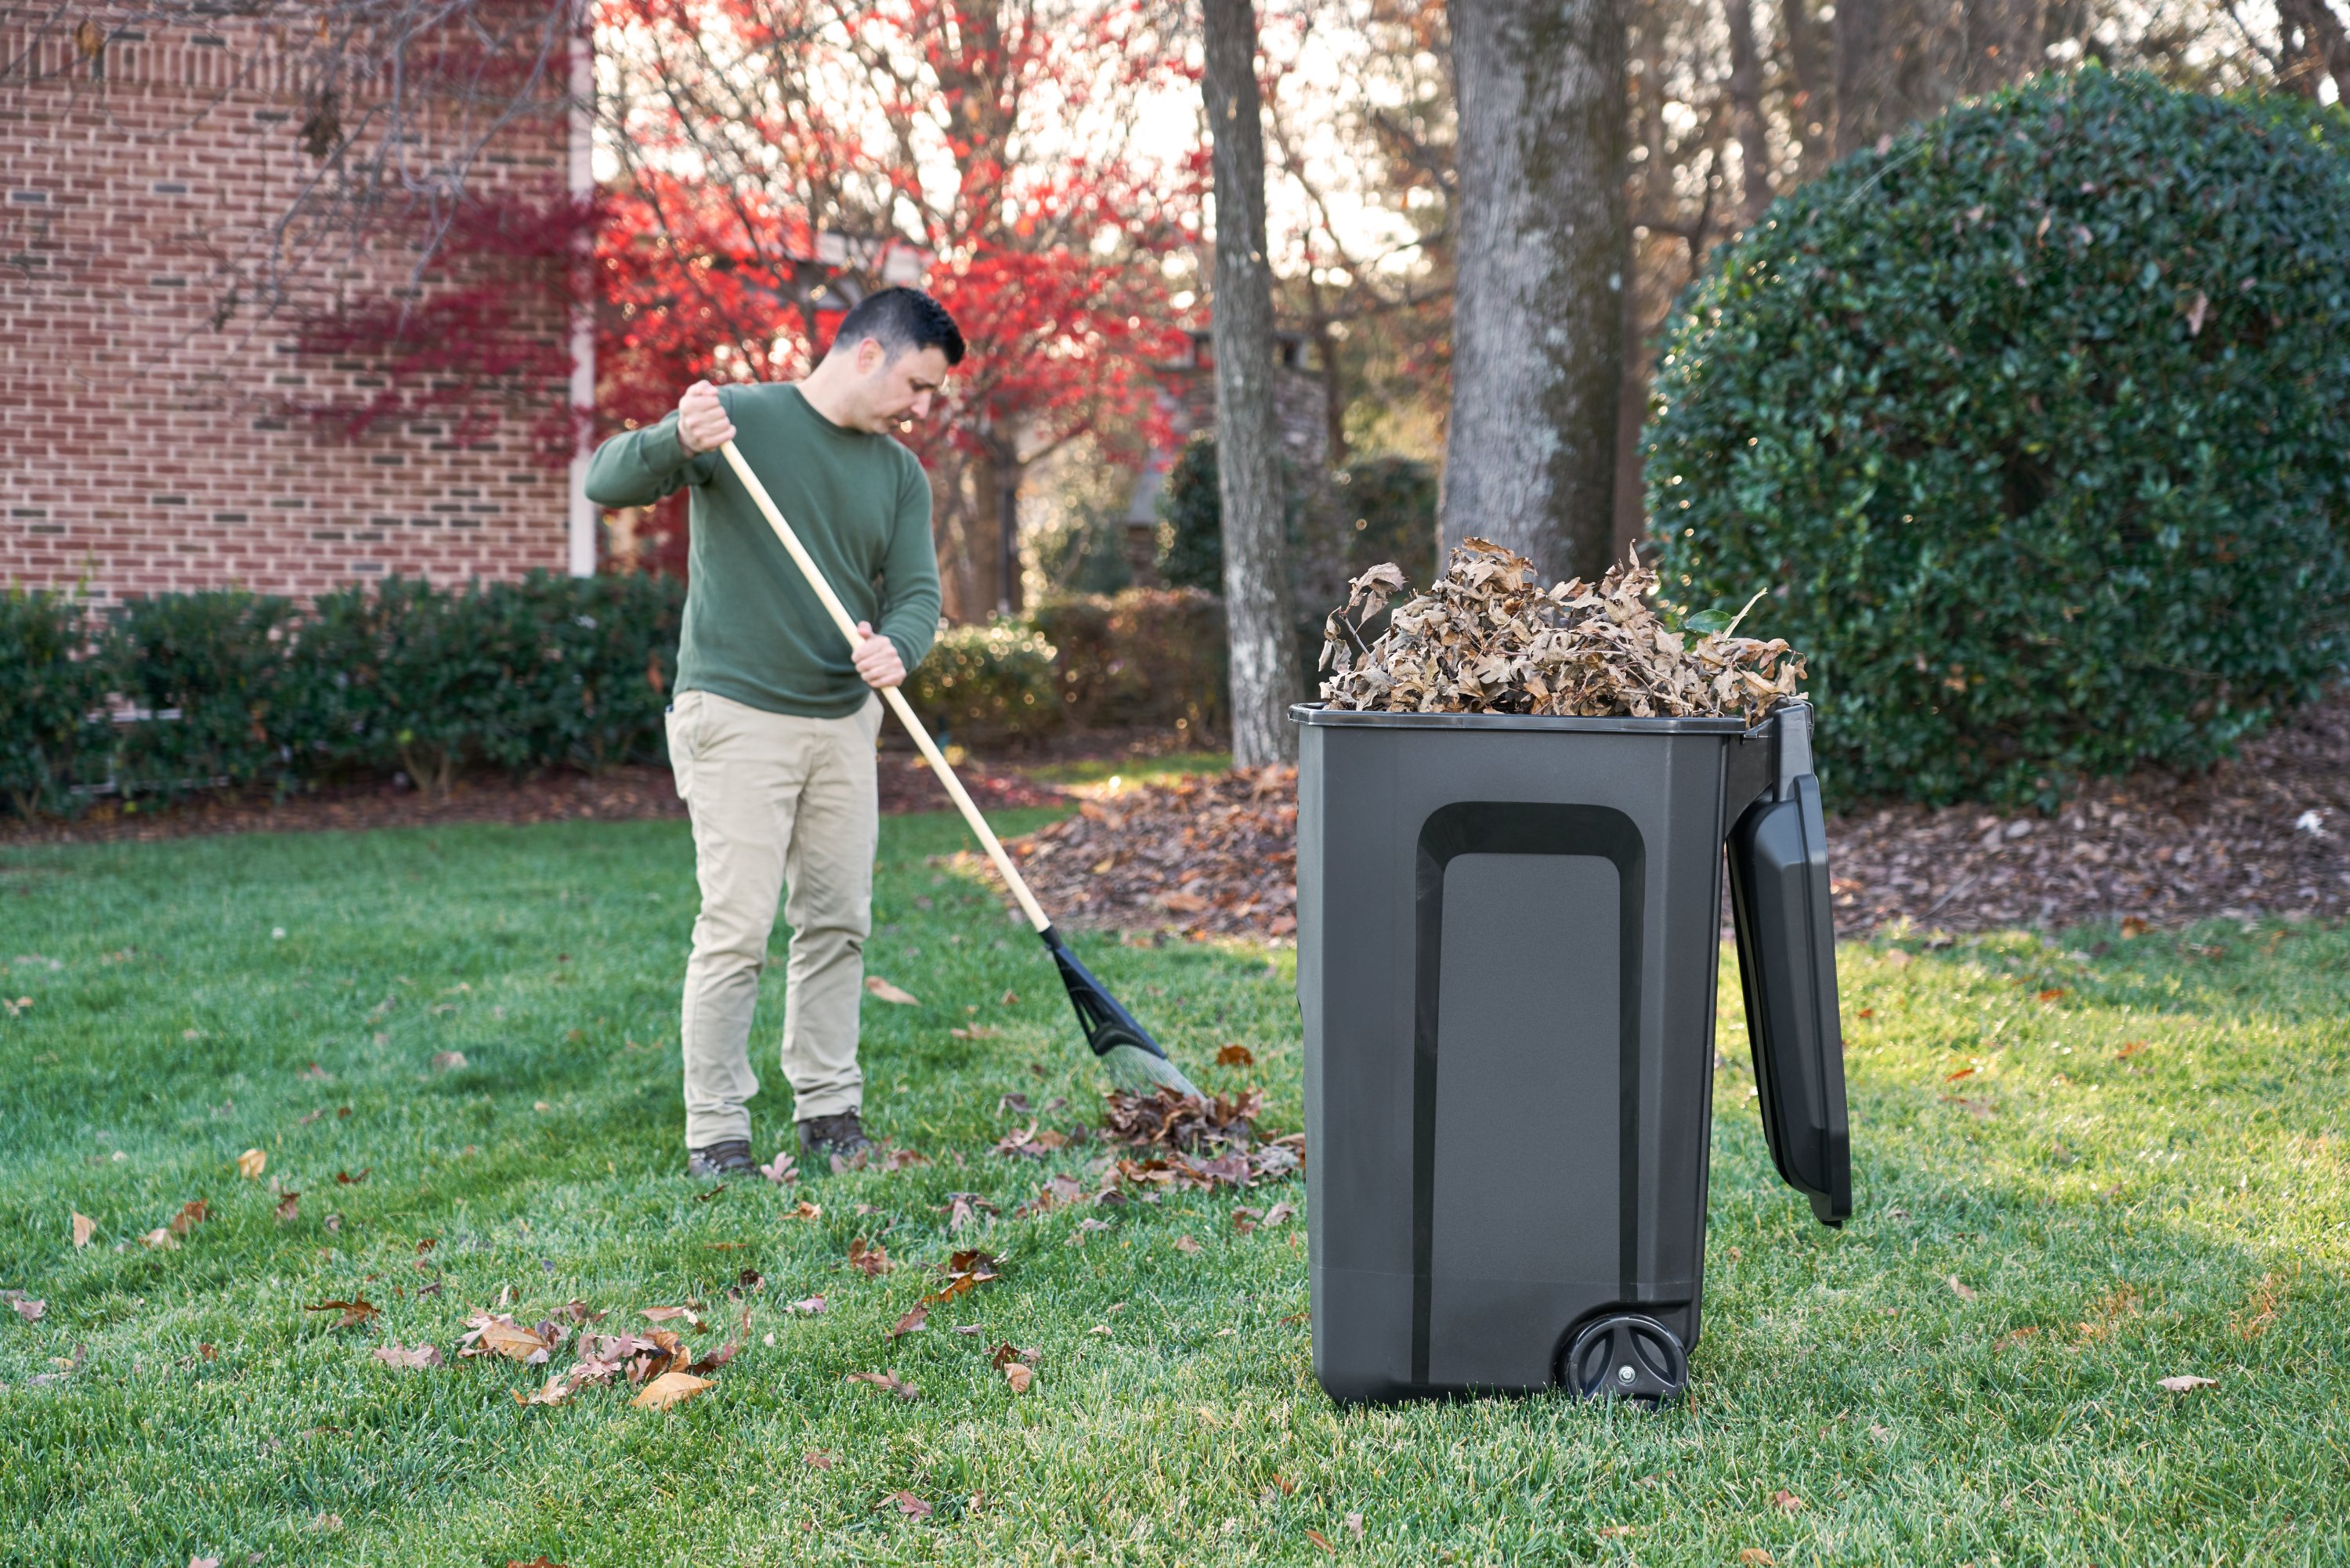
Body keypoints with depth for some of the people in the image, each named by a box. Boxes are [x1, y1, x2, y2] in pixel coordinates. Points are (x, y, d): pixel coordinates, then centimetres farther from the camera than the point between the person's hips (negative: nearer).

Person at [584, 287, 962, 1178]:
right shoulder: (742, 417, -6)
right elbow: (607, 483, -9)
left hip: (844, 723, 6)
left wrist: (897, 648, -20)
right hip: (737, 714, -6)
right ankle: (715, 1134, 1)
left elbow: (916, 592, 4)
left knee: (838, 923, 10)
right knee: (736, 929, -7)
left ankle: (829, 1113, 21)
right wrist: (677, 443, -31)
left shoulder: (901, 475, 10)